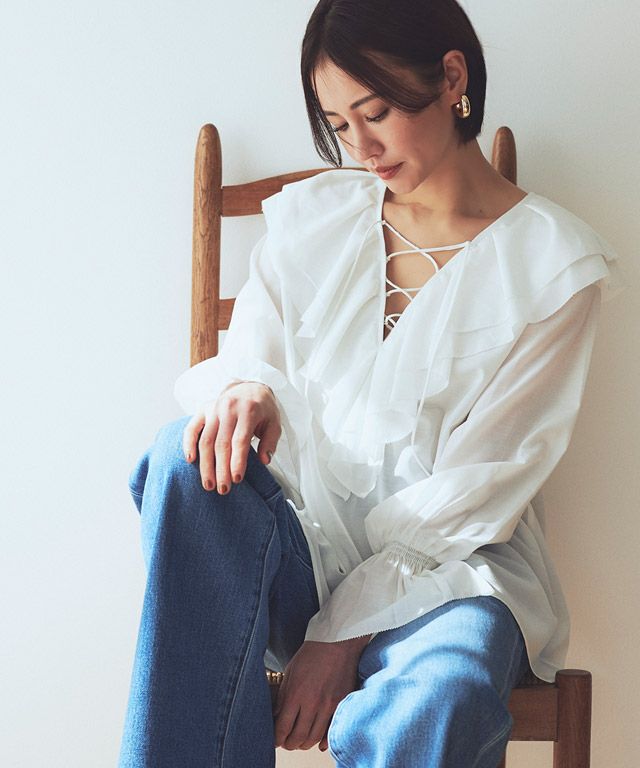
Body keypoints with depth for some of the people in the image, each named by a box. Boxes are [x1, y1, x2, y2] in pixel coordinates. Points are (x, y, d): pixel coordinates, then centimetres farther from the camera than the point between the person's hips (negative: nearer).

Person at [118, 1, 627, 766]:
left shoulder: (557, 264, -2)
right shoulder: (310, 217, 10)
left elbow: (481, 484, -7)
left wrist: (346, 632, -15)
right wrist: (243, 391, -19)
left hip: (447, 565, -4)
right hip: (304, 542, 4)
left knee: (438, 700, -39)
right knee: (190, 457, -30)